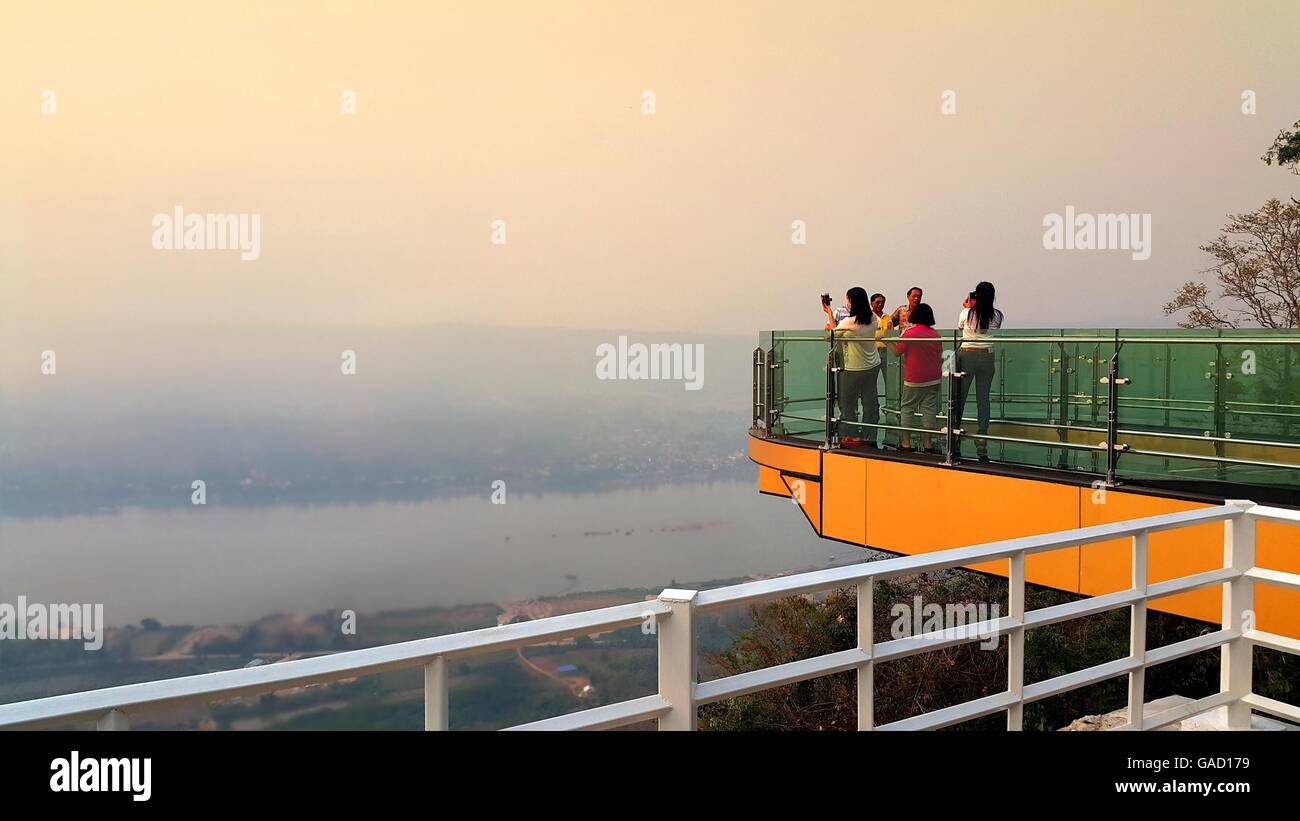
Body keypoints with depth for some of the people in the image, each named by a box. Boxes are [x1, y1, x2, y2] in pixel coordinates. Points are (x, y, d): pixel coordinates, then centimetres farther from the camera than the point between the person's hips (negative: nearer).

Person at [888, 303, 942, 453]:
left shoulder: (909, 333, -11)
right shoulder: (936, 335, 2)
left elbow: (897, 352, -4)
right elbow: (940, 357, 8)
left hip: (914, 379, -4)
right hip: (934, 379, 4)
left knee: (907, 408, 7)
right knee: (929, 409, 5)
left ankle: (906, 443, 6)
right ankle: (927, 444, 6)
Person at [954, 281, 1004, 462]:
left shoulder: (966, 313, -7)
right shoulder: (997, 316, -2)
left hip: (966, 356, -2)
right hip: (987, 357, 2)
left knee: (959, 398, 8)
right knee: (983, 400, 5)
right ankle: (982, 445, 2)